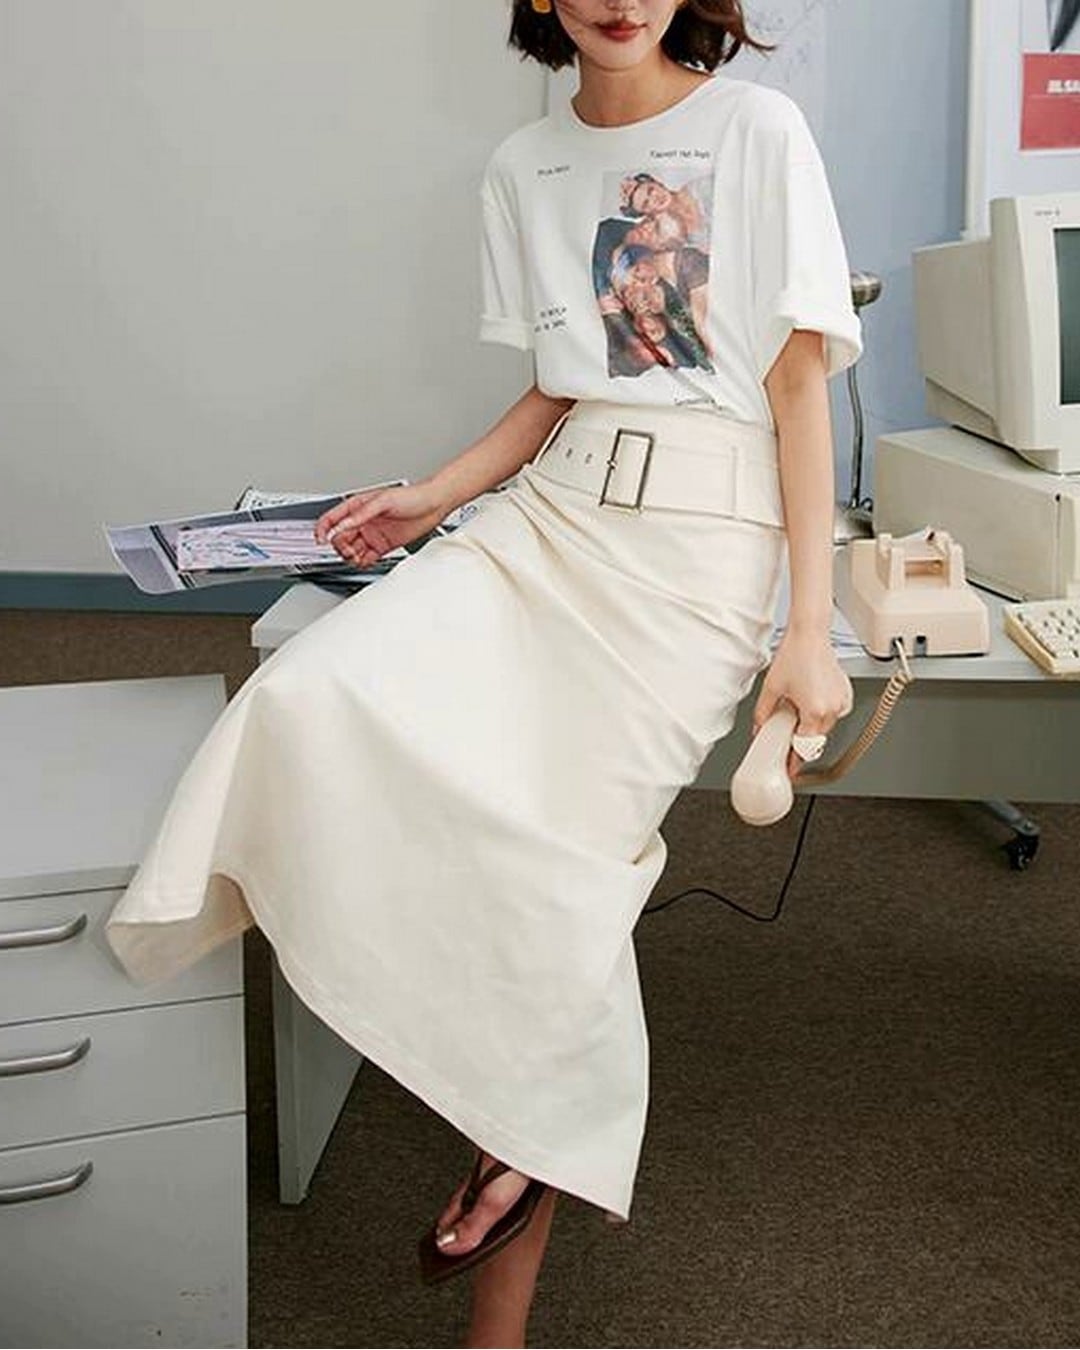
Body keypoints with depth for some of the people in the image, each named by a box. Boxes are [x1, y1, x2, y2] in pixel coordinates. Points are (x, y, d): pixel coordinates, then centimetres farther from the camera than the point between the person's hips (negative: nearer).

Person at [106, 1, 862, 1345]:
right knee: (313, 697, -21)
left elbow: (800, 386, -4)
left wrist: (809, 629, -9)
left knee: (558, 863, -13)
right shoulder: (525, 166, 15)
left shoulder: (757, 131, -1)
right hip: (554, 513, 5)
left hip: (701, 537, -5)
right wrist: (430, 499, 6)